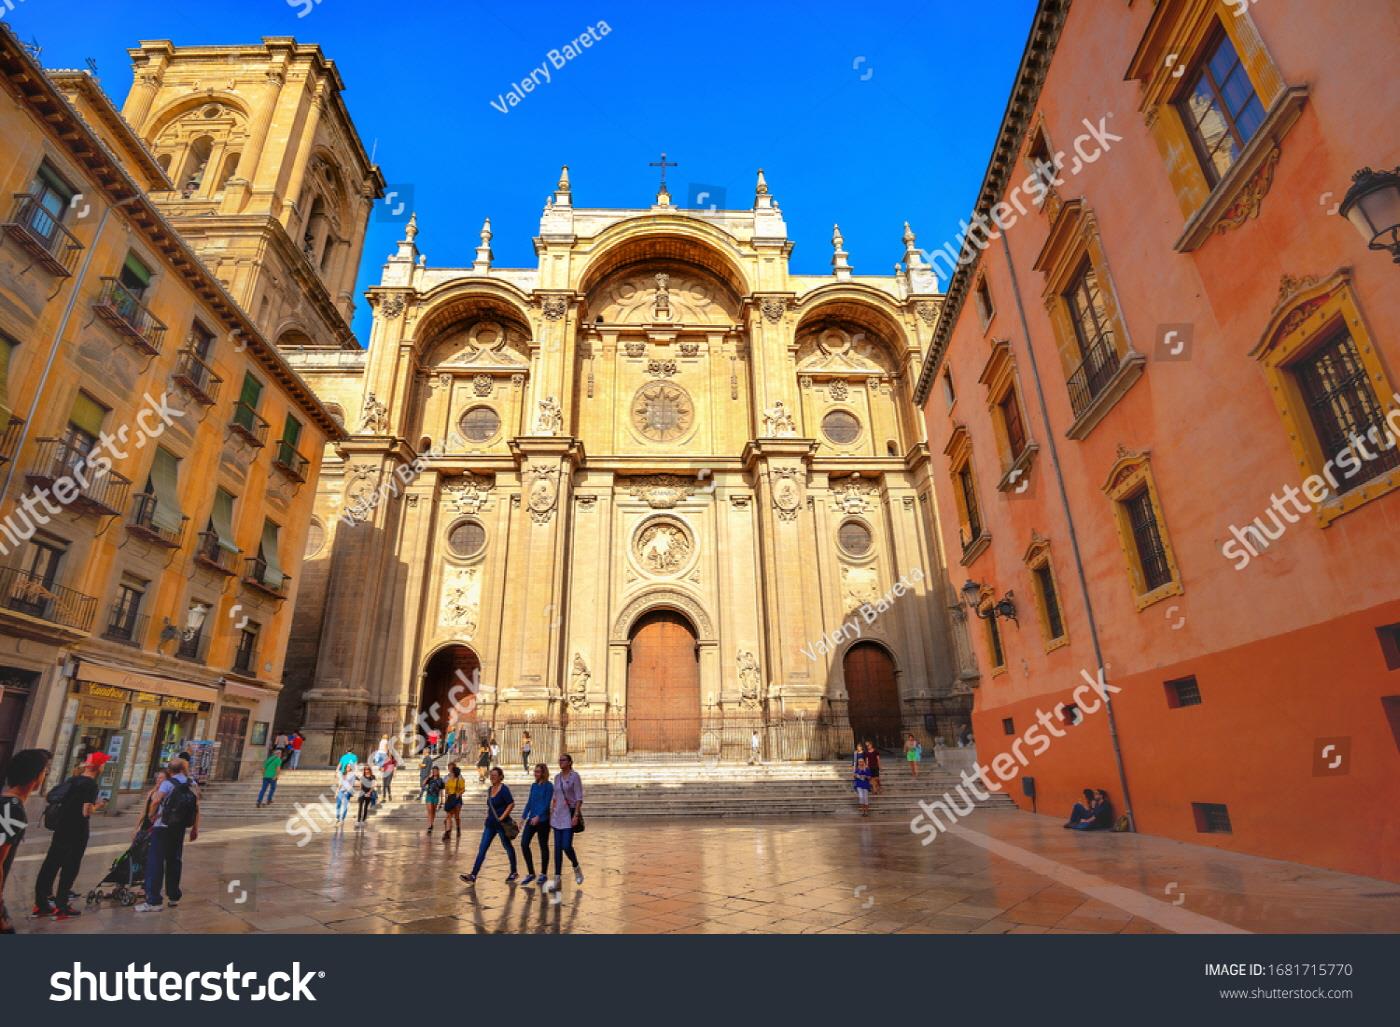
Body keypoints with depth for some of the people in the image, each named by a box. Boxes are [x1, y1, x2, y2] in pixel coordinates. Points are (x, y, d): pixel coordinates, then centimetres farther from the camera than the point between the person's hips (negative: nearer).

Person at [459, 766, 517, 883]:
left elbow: (511, 804, -19)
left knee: (508, 847, 7)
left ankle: (514, 873, 22)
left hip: (501, 824, -7)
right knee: (482, 849, 1)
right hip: (490, 823, 8)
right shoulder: (490, 789, 9)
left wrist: (502, 817, -22)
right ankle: (473, 875, 0)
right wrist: (488, 814, 11)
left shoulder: (504, 789, -15)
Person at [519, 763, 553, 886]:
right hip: (531, 820, 6)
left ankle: (543, 874, 18)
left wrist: (538, 816, -24)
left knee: (543, 846, 4)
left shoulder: (548, 786, -8)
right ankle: (530, 873, 10)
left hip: (543, 820, -6)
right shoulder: (533, 786, 11)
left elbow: (547, 804, -14)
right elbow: (529, 802, 14)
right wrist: (523, 817, 8)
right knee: (524, 844, -2)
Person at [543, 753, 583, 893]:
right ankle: (557, 881, 10)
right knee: (557, 848, 5)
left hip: (570, 814, -6)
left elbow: (579, 797, -11)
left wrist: (576, 815, -18)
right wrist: (551, 813, 12)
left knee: (566, 846, -11)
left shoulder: (574, 776, -8)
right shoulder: (557, 777, 10)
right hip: (557, 815, 6)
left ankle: (577, 869, 18)